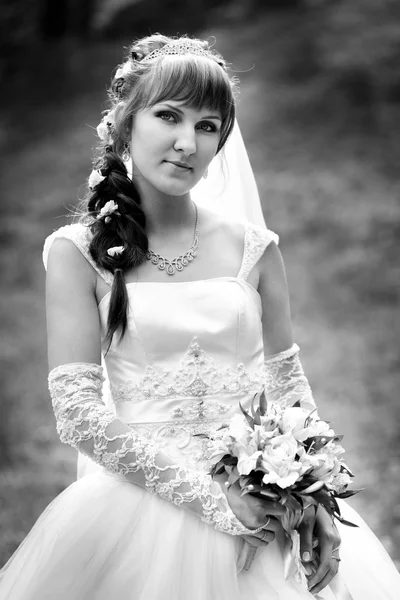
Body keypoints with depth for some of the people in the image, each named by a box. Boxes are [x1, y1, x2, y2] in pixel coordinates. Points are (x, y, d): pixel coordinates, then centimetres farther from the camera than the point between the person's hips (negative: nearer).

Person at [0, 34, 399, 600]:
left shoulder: (254, 248, 5)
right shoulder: (79, 252, -2)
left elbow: (289, 384, 9)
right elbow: (79, 412, -8)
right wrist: (211, 495, -17)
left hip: (260, 507, 2)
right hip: (139, 504, -2)